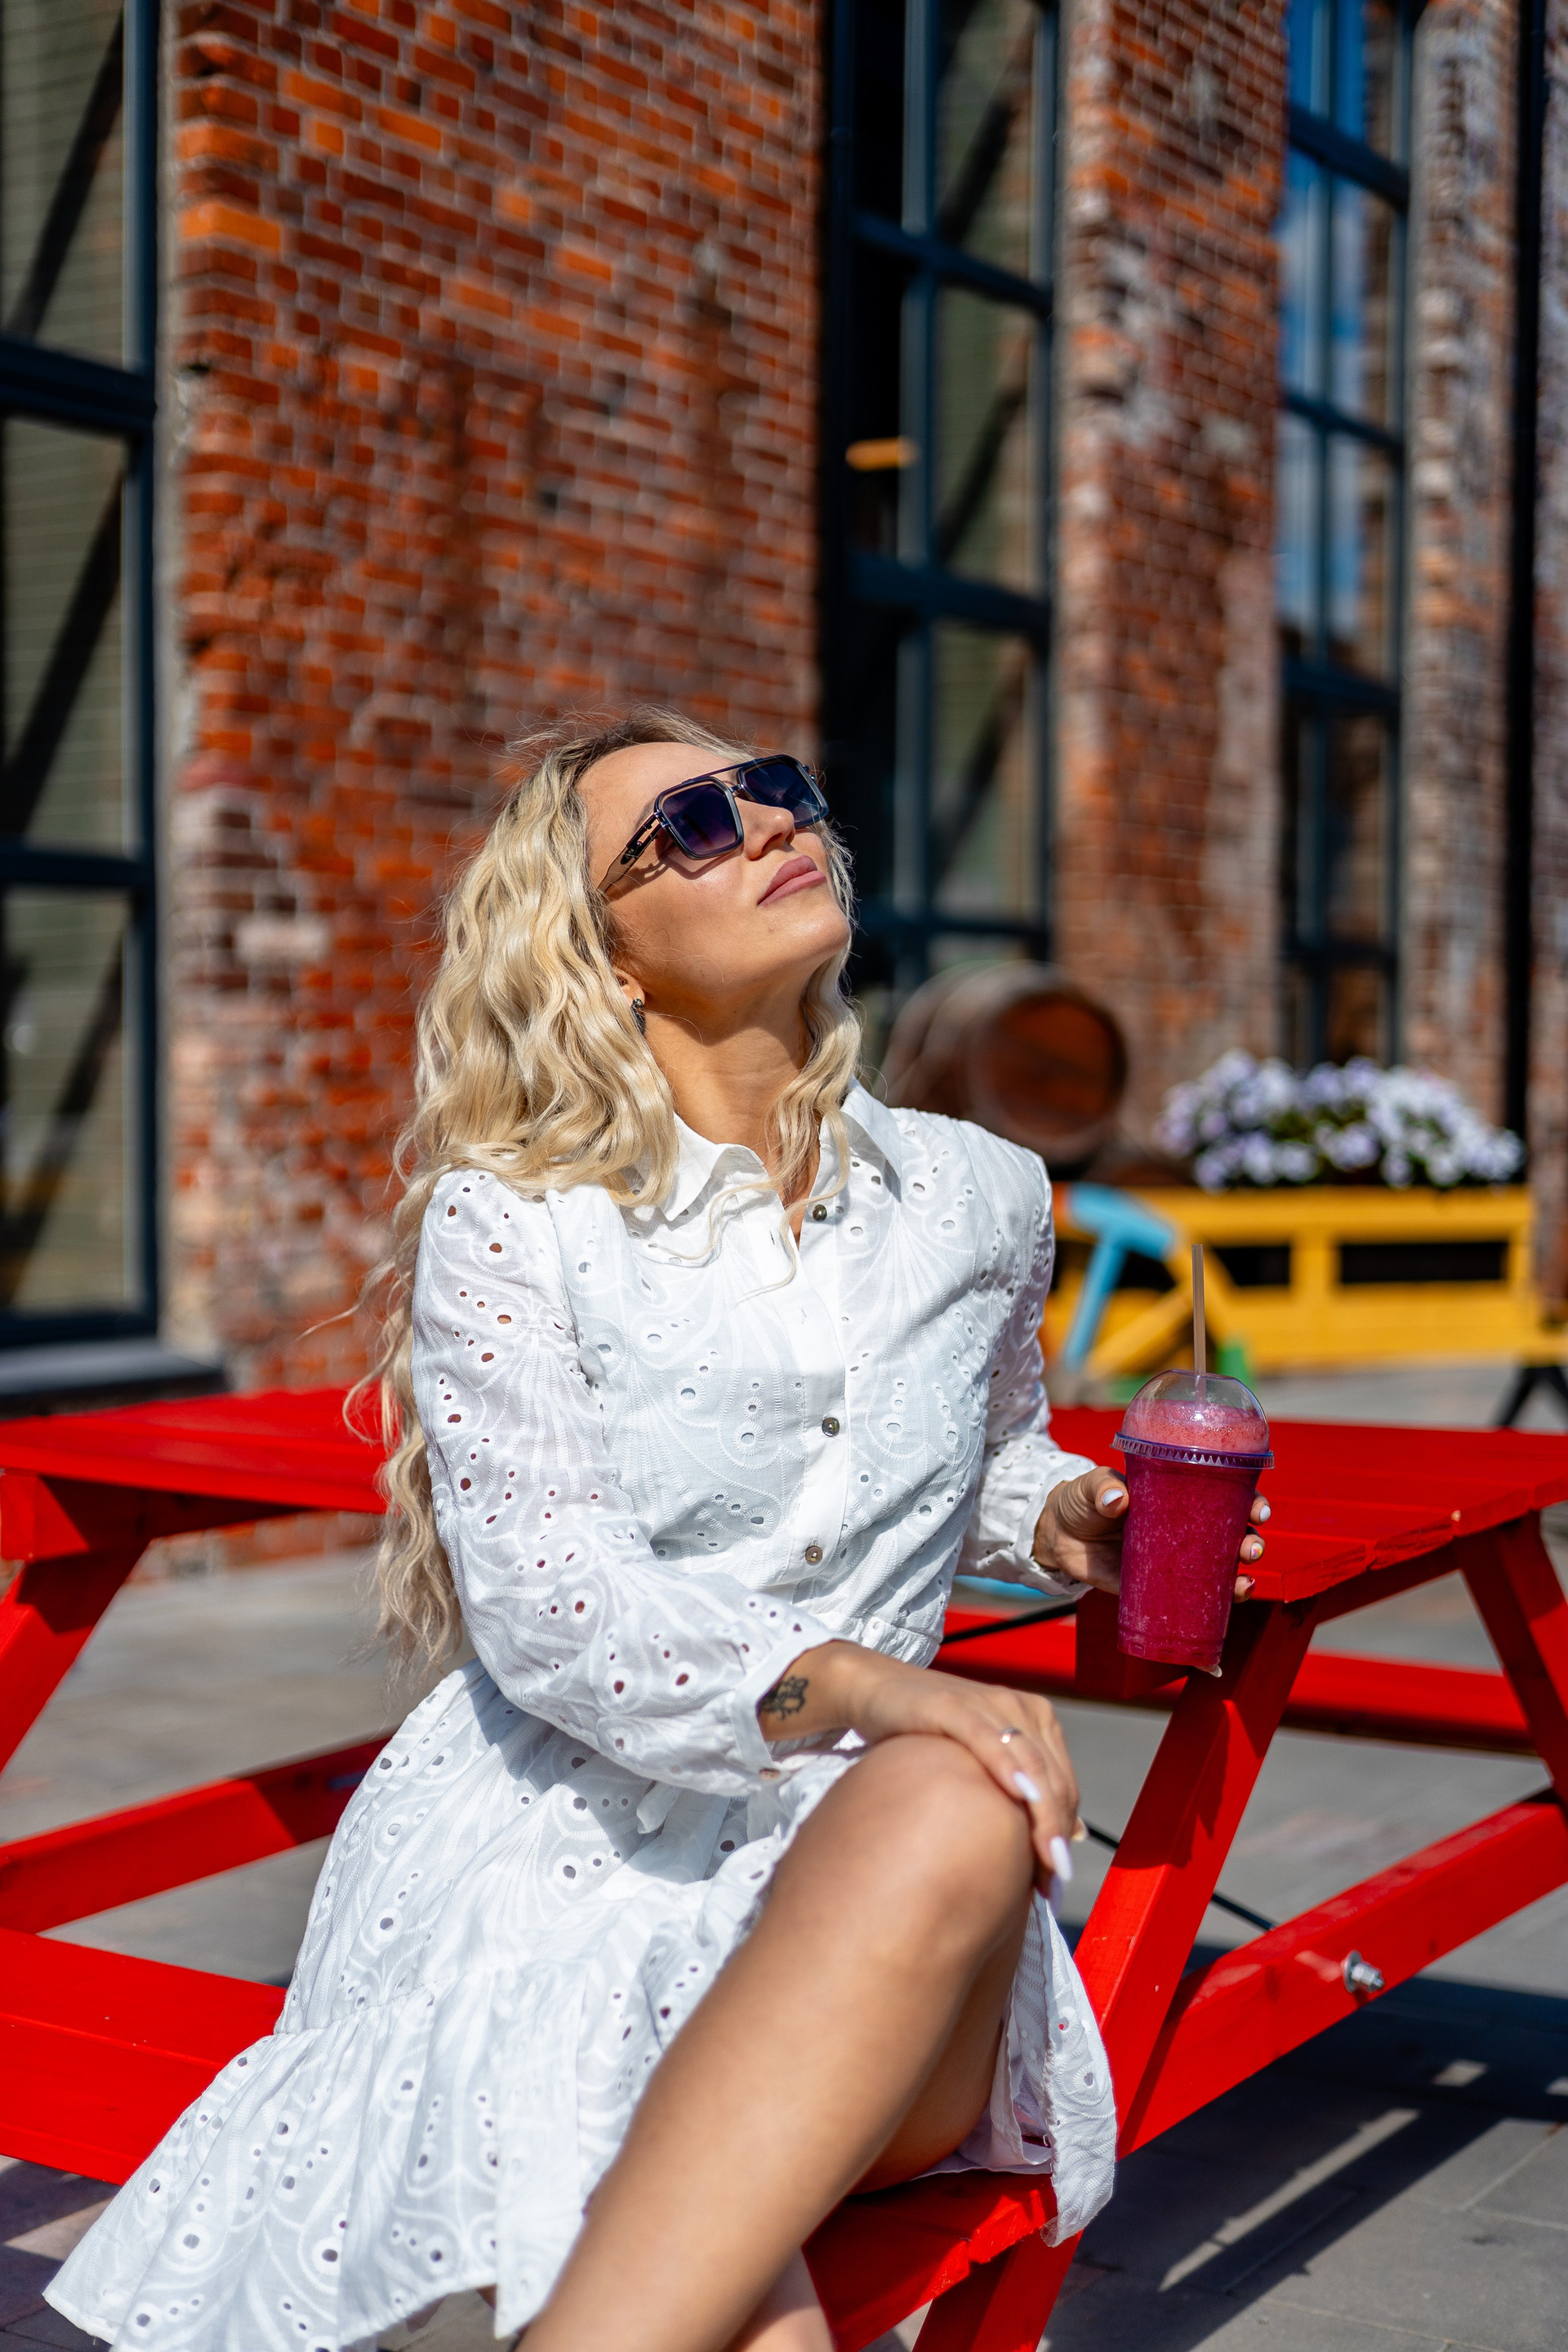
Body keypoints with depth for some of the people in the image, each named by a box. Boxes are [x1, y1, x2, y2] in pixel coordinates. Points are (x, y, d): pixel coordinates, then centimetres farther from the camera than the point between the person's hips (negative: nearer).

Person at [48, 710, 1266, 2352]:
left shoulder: (975, 1197, 11)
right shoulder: (509, 1219, -1)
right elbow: (543, 1599, -12)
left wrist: (1059, 1517, 6)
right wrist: (840, 1685, -29)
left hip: (848, 1877, 4)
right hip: (559, 1857, -4)